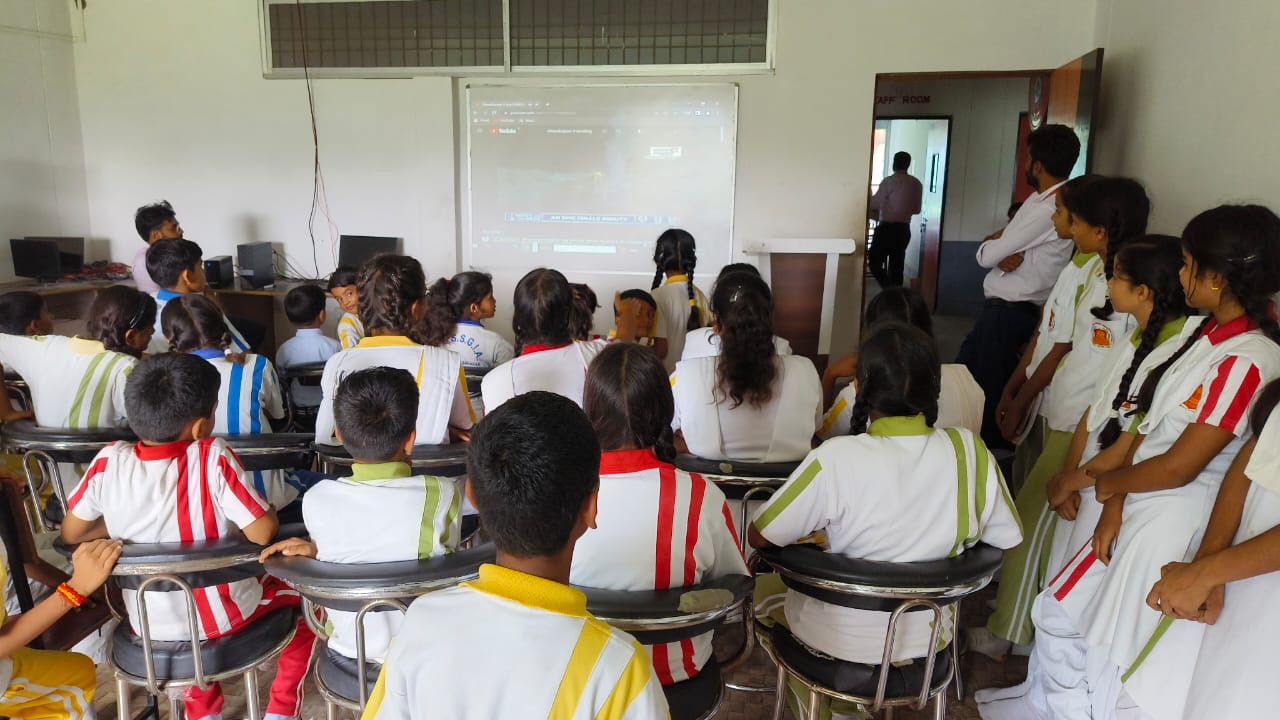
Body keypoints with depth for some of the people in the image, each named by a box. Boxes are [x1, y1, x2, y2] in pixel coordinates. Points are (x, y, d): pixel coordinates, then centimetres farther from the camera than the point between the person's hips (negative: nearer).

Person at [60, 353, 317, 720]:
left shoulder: (108, 462, -16)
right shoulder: (213, 458, -27)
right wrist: (268, 512, -5)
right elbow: (262, 533, -26)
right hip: (225, 618, -4)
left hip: (150, 626, 4)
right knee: (302, 593, 23)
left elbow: (71, 533, -3)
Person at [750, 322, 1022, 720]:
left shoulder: (836, 459, -30)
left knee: (764, 586, 27)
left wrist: (815, 526, -1)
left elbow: (758, 538, -20)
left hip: (842, 643, -4)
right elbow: (1006, 538, -3)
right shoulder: (970, 451, -18)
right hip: (928, 641, 4)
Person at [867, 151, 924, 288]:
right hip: (904, 229, 6)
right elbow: (916, 209, 15)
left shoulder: (889, 181, -11)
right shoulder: (917, 184, 7)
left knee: (874, 261, -1)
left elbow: (875, 204, -3)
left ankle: (891, 290, -18)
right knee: (897, 265, 11)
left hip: (887, 228, -6)